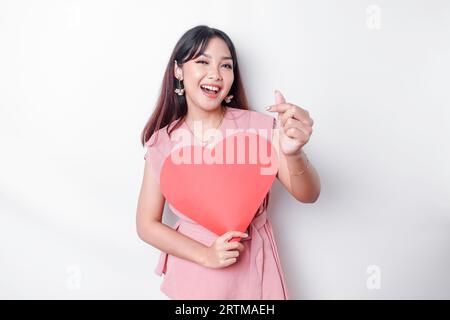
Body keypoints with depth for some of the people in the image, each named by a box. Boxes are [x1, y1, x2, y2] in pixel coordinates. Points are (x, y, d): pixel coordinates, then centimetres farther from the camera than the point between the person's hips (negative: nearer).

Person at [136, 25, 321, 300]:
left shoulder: (258, 125, -12)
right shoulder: (162, 142, -9)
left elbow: (308, 195, -17)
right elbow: (147, 224, -6)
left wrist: (293, 153, -38)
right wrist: (205, 255, -19)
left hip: (252, 267, 1)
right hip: (193, 269, 0)